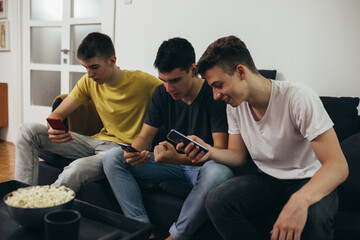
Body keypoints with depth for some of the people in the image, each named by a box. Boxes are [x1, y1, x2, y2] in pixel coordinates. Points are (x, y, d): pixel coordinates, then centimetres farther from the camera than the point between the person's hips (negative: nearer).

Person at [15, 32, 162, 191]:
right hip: (98, 141, 7)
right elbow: (57, 114, 8)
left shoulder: (144, 83, -14)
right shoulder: (89, 82, 3)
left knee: (79, 168, -39)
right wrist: (54, 130, -19)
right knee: (28, 130, -3)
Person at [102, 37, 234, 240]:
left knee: (220, 172, -41)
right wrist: (136, 152, -22)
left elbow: (221, 150, -20)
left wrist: (178, 158, -37)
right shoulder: (162, 93, 2)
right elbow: (145, 136, 4)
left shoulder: (214, 94, -15)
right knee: (112, 158, -11)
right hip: (172, 162, 5)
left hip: (203, 165, -4)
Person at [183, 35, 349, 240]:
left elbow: (338, 165, -24)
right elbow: (238, 156, 6)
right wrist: (210, 151, -17)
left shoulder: (298, 97, -21)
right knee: (216, 201, -23)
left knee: (314, 216, -38)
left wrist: (300, 200, -44)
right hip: (267, 180, 5)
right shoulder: (234, 105, -3)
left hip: (309, 182, -4)